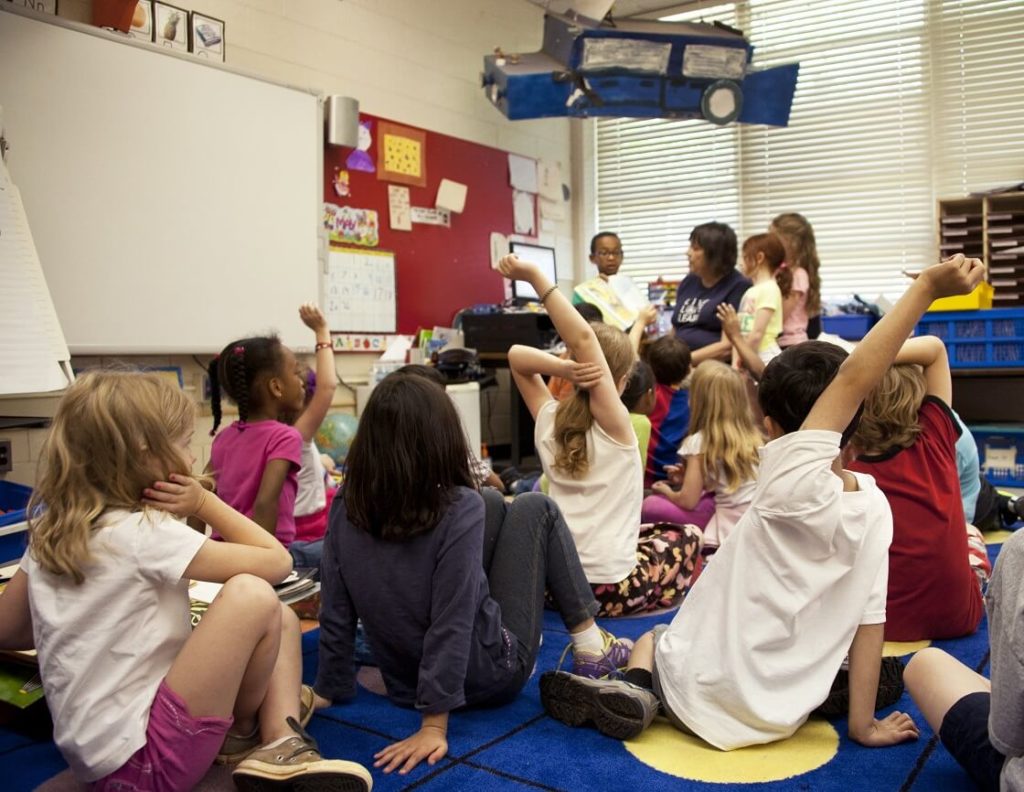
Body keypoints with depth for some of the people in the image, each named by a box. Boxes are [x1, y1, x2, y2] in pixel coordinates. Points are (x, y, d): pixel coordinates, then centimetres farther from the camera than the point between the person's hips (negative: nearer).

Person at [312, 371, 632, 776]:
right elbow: (451, 625, -26)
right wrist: (434, 726, -21)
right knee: (534, 508, 7)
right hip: (489, 675, -5)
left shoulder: (345, 508, -11)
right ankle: (590, 645, 14)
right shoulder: (459, 507, -25)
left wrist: (329, 690, 6)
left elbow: (335, 614, -5)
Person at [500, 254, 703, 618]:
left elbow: (517, 355, 5)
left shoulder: (548, 421, -1)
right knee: (687, 535, 23)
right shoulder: (615, 424, -14)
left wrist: (564, 368, -14)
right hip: (608, 588, -5)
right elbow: (583, 339, -25)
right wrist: (535, 276, -29)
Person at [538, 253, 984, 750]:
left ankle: (638, 690, -1)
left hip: (702, 692, -4)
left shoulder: (791, 483, -25)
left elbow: (852, 378, -27)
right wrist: (864, 725, 1)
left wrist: (926, 288, -27)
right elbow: (870, 619, -7)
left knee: (650, 638, 28)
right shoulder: (876, 509, -10)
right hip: (778, 718, 4)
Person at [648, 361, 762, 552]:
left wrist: (667, 491, 17)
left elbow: (688, 501, -5)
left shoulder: (700, 442, -6)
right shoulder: (754, 436, 8)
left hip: (729, 534, -6)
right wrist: (688, 476, 23)